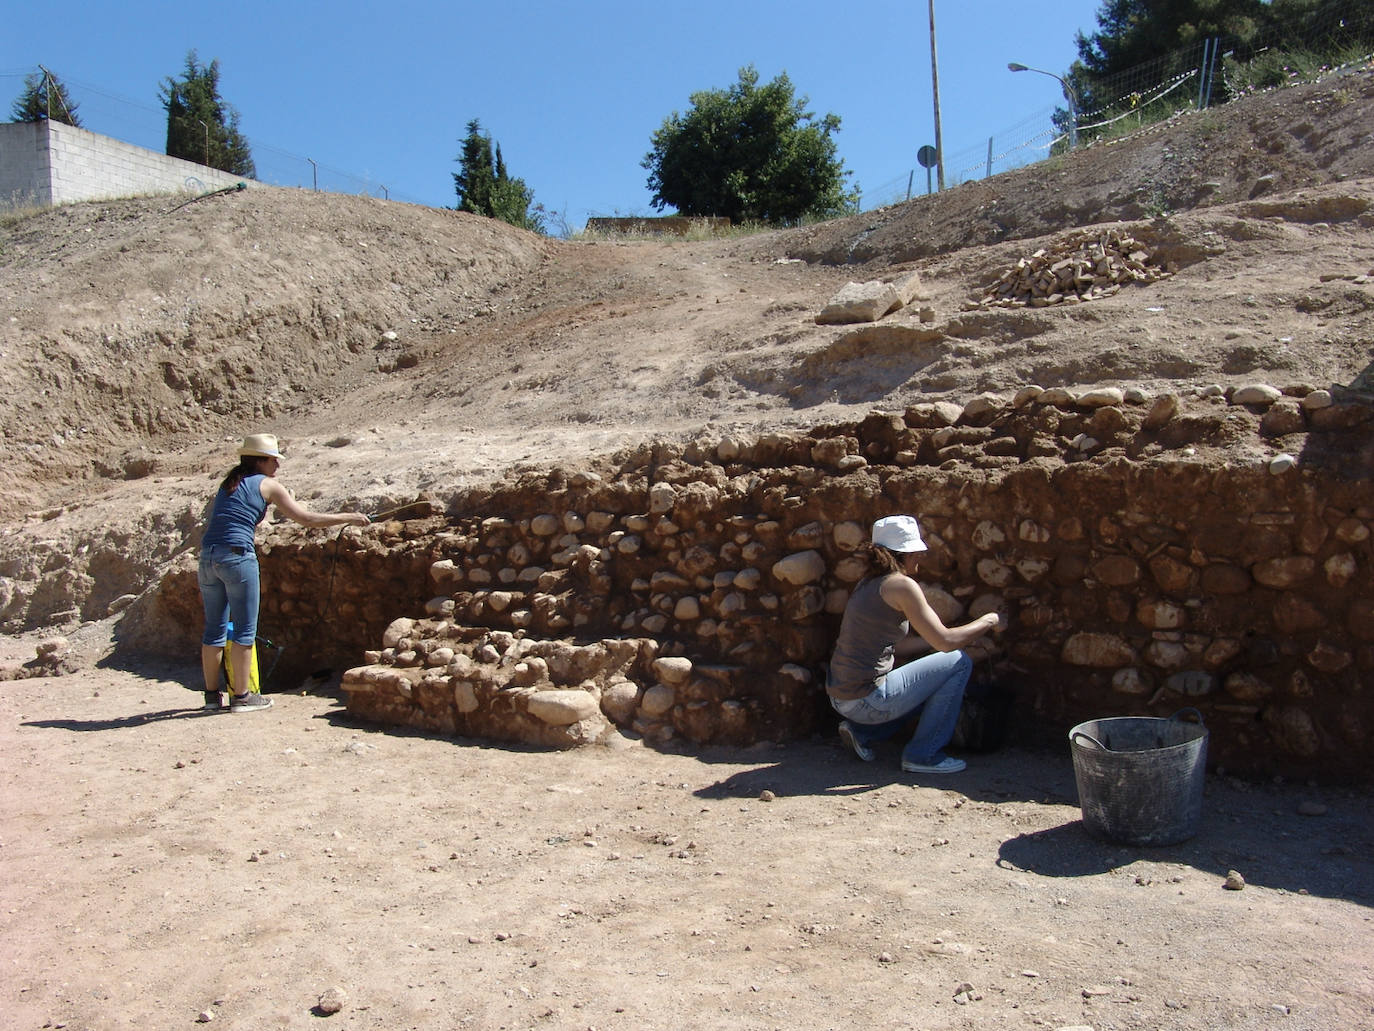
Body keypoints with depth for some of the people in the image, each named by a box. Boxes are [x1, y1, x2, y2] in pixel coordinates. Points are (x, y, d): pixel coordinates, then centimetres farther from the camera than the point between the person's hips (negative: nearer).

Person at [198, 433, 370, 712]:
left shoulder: (228, 484, 20)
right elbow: (306, 518, -1)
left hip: (208, 556, 7)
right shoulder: (268, 485, 1)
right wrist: (348, 518, 6)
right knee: (244, 629, 3)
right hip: (237, 556, -7)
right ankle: (241, 697, 8)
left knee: (214, 628, 13)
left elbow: (211, 524, 21)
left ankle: (212, 694, 21)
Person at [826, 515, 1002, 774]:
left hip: (840, 698, 9)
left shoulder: (868, 583, 14)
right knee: (959, 663, 3)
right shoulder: (901, 584, -12)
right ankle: (923, 754, 5)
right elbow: (946, 641, -12)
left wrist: (929, 639, 24)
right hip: (867, 700, -9)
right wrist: (989, 621, 2)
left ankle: (861, 731, 16)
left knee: (928, 683, 31)